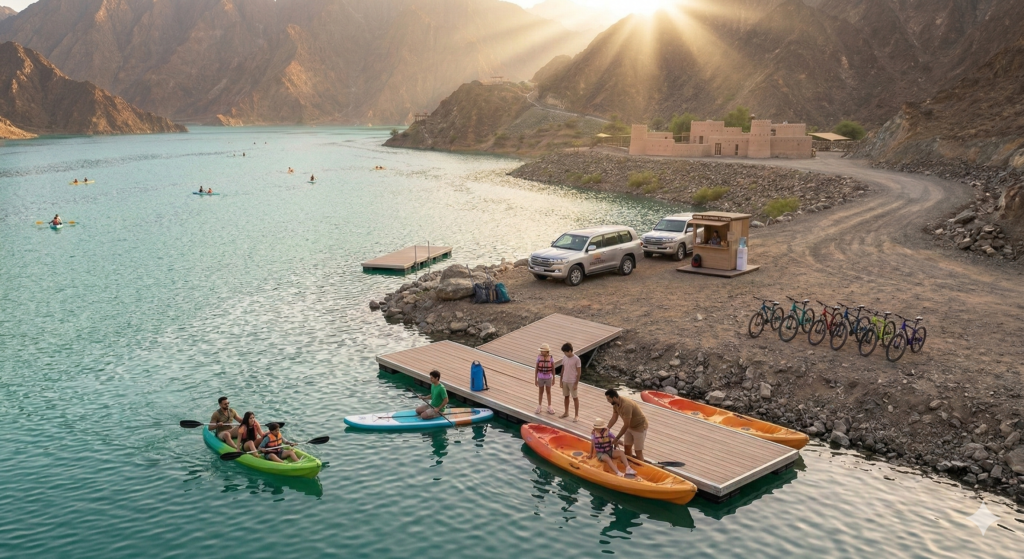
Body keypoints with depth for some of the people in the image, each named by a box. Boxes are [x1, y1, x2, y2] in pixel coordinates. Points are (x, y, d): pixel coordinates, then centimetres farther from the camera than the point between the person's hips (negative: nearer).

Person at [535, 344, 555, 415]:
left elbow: (553, 369, -4)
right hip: (540, 378, 0)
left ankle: (549, 408, 27)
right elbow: (536, 369, -7)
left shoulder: (551, 358, -14)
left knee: (548, 392, 13)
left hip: (548, 378, 0)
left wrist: (553, 379, 1)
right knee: (540, 392, 13)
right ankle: (539, 407, 29)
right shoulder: (539, 358, -13)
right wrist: (535, 379, -6)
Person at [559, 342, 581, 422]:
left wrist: (576, 383, -14)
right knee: (566, 396, 16)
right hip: (565, 381, 6)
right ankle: (566, 413, 29)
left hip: (572, 382, -6)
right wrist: (561, 381, 10)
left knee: (575, 398, 3)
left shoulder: (576, 359, -16)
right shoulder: (564, 358, 2)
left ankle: (576, 415, 10)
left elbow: (578, 372, -12)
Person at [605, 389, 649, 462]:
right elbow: (614, 418, -2)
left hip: (639, 427, -9)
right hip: (630, 426, 9)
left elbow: (626, 425, -31)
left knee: (638, 451, -2)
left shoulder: (626, 405, -37)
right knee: (627, 448, 14)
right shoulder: (615, 404, -10)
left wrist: (617, 438, -23)